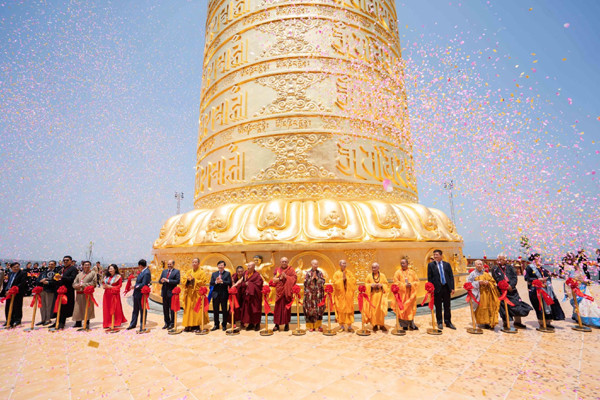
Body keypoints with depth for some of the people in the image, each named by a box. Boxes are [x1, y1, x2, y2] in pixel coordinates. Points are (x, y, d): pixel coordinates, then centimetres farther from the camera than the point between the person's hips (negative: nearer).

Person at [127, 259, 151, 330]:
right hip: (137, 294, 9)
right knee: (135, 309, 19)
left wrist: (135, 286, -14)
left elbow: (143, 285, -25)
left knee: (142, 310, 6)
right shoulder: (144, 271, 6)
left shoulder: (146, 273, -24)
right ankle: (133, 324, 32)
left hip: (141, 294, -9)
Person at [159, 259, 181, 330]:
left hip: (171, 292, -5)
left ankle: (172, 323, 12)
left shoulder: (176, 271, -3)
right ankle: (167, 323, 24)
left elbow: (177, 281, -14)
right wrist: (161, 281, -11)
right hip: (164, 292, 6)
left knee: (172, 308, 1)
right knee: (165, 308, 12)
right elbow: (159, 281, 13)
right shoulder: (164, 271, 15)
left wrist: (168, 280, -19)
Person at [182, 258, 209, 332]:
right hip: (189, 293, 5)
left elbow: (203, 282, -8)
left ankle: (196, 326, 1)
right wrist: (187, 280, -8)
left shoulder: (201, 272, -1)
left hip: (197, 293, -5)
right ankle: (188, 325, 11)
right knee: (188, 309, 4)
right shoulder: (189, 272, 15)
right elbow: (184, 281, 14)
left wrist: (194, 279, -14)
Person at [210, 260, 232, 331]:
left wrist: (222, 281, -21)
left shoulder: (227, 273, 1)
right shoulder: (214, 274, 12)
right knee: (215, 310, 9)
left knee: (224, 310, 4)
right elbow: (211, 283, 2)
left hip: (224, 294, -3)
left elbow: (229, 283, -11)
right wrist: (216, 282, -16)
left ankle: (224, 325, 16)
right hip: (216, 294, 3)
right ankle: (216, 325, 23)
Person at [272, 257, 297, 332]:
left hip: (287, 291, -1)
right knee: (278, 307, 0)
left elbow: (294, 278, -6)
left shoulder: (291, 269, 4)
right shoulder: (277, 270, 10)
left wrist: (286, 276, -15)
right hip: (279, 291, 2)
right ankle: (277, 324, 8)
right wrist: (280, 278, -14)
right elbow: (274, 279, 3)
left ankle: (287, 324, 12)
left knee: (287, 307, 1)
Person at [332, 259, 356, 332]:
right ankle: (342, 326, 10)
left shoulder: (349, 273, 8)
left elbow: (354, 280, -3)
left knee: (349, 309, 1)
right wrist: (342, 279, -16)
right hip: (340, 294, -2)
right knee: (341, 309, 0)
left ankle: (349, 326, 7)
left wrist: (346, 278, -13)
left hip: (348, 294, 2)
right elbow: (335, 283, -9)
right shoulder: (337, 273, 1)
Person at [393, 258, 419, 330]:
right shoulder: (398, 272, 0)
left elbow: (417, 281, 3)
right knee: (402, 308, -2)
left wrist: (411, 284, -14)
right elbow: (396, 282, -7)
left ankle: (411, 324, 19)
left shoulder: (412, 272, 8)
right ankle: (404, 325, 8)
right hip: (402, 293, -2)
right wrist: (404, 285, -18)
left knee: (411, 308, 7)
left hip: (410, 293, 2)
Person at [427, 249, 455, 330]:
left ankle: (448, 322, 22)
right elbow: (429, 278, 0)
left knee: (447, 306, 10)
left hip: (446, 287, 2)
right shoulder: (431, 265, 1)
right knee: (438, 307, 6)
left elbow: (451, 276, 6)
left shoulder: (447, 264, 7)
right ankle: (439, 323, 19)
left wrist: (452, 288, -1)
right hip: (437, 288, -2)